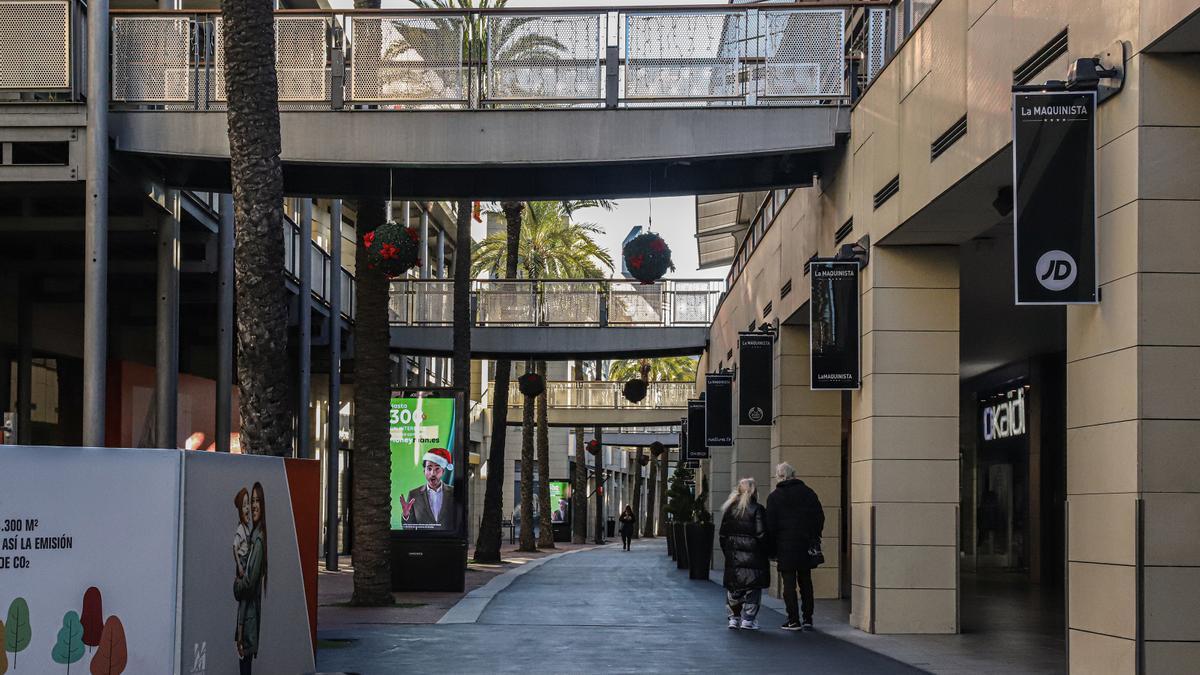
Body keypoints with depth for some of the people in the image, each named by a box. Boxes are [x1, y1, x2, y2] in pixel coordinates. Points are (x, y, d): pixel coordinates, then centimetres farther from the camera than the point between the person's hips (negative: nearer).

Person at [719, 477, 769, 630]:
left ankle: (734, 618, 13)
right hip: (752, 553, -4)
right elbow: (761, 533, -11)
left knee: (732, 588, 11)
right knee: (753, 588, 3)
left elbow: (723, 533, 9)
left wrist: (726, 552, 16)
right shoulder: (757, 509, -8)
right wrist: (765, 552, 0)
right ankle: (748, 619, 1)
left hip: (732, 553, 4)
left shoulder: (729, 509, 6)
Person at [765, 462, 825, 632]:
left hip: (785, 546, -3)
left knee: (789, 583, 0)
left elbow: (771, 524, -4)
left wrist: (772, 548, 2)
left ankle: (794, 620, -3)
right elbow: (820, 517, 6)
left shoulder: (774, 496, -3)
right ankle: (807, 619, 12)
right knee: (806, 582, 11)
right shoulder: (808, 492, 5)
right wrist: (814, 538, 13)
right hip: (806, 545, 3)